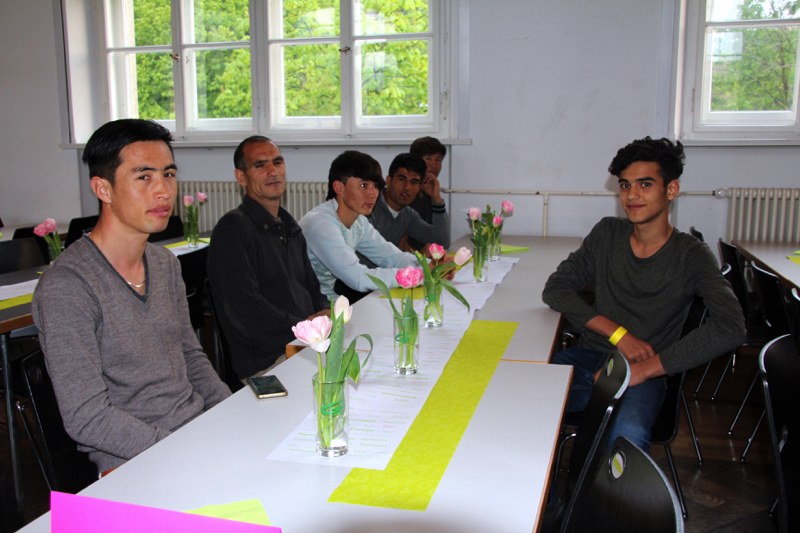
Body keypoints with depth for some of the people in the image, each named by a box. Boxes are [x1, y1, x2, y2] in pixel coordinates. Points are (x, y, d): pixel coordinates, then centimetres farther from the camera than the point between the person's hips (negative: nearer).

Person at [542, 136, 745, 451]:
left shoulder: (691, 256, -4)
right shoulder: (607, 234, 7)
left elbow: (730, 327, -19)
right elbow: (555, 289, 2)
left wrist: (645, 369, -23)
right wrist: (618, 333, -11)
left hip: (646, 373, -3)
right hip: (588, 358, 4)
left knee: (627, 437, -37)